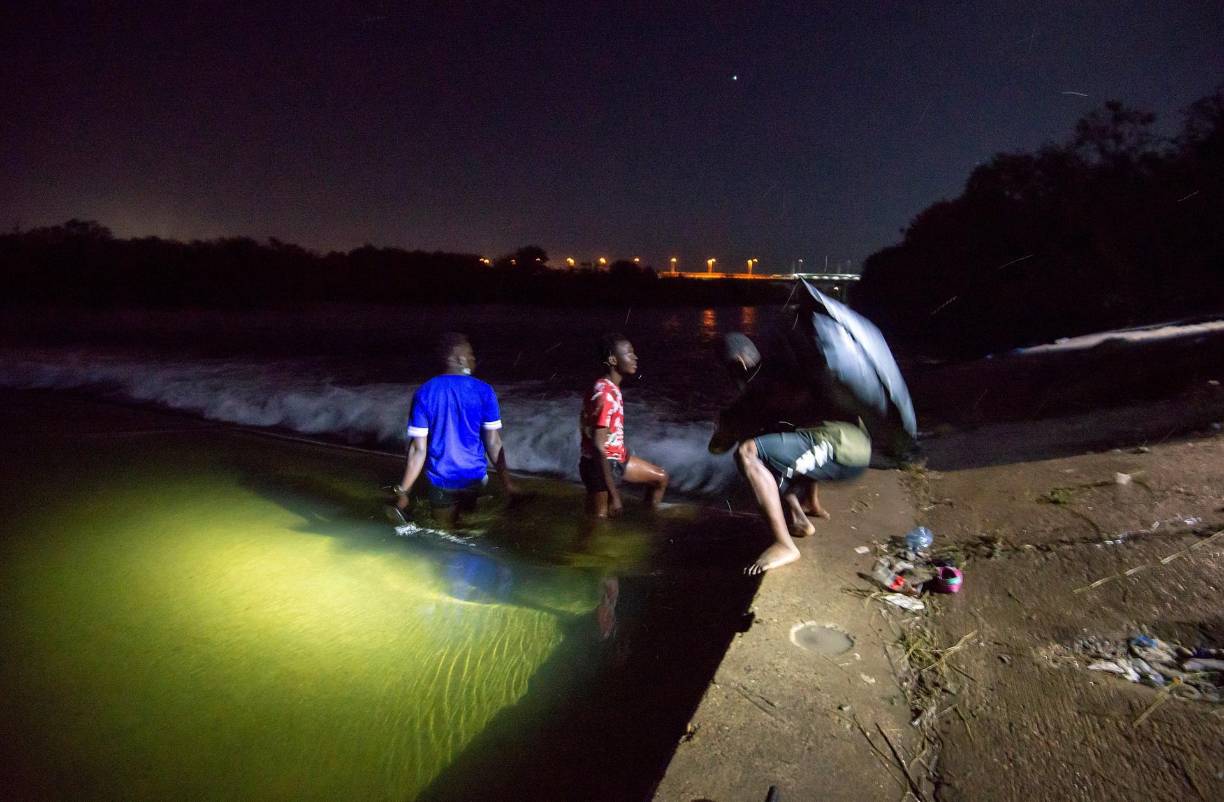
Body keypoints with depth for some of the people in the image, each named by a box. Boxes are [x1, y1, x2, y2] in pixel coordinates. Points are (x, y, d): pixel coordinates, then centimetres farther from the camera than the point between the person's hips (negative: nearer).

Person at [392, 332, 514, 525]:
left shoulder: (424, 393, -10)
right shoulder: (483, 392, -11)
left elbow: (418, 449, -12)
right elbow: (493, 443, -10)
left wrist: (403, 490, -3)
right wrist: (506, 480, 0)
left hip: (440, 481, 0)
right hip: (475, 478, 0)